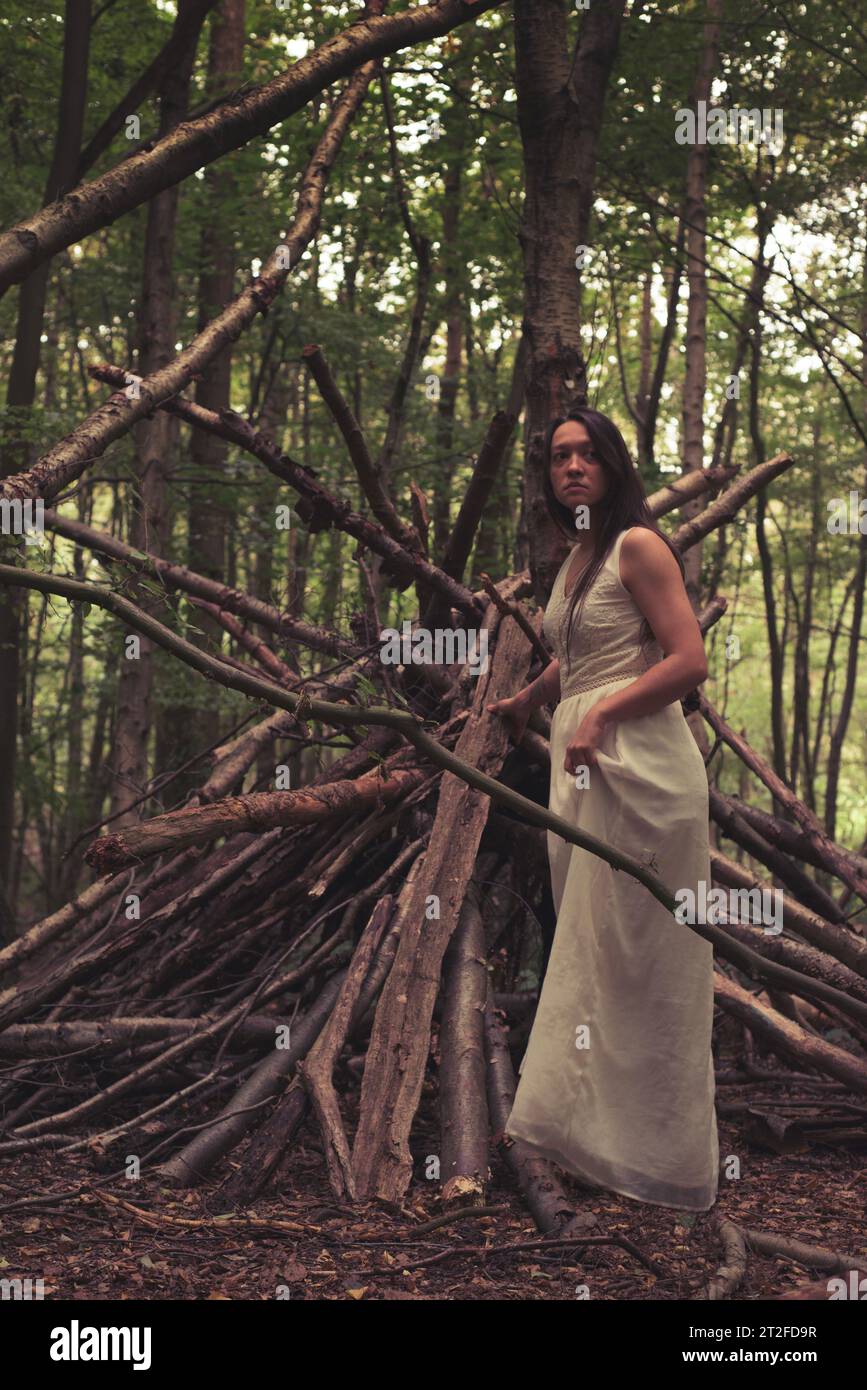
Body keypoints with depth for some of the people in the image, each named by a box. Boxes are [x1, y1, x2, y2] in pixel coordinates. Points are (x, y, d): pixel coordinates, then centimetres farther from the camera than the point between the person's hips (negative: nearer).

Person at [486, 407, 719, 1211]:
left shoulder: (638, 546, -6)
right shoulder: (575, 560, 18)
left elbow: (689, 660, -14)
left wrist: (600, 715, -18)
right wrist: (523, 704, 47)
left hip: (636, 765, -8)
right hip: (582, 767, 8)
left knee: (633, 953, -5)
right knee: (589, 949, 9)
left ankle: (651, 1154, 4)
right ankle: (598, 1130, 17)